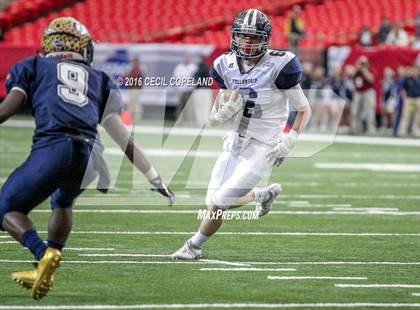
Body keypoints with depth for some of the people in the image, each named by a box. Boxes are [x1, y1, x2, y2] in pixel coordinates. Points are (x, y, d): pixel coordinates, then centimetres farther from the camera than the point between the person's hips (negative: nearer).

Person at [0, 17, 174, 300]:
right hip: (88, 154, 4)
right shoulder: (99, 79, 31)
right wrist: (154, 178, 26)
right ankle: (45, 271, 22)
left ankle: (44, 254, -16)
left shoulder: (33, 67, 24)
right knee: (62, 202, 34)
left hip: (53, 146, -4)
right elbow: (123, 137, 24)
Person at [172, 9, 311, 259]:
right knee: (214, 203, 6)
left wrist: (289, 140, -19)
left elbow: (305, 110, -6)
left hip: (262, 151, -6)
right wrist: (226, 111, -17)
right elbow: (214, 118, 6)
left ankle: (194, 247, 20)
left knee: (219, 204, -8)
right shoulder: (227, 66, -1)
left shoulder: (278, 67, -17)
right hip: (235, 143, 6)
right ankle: (264, 194, 31)